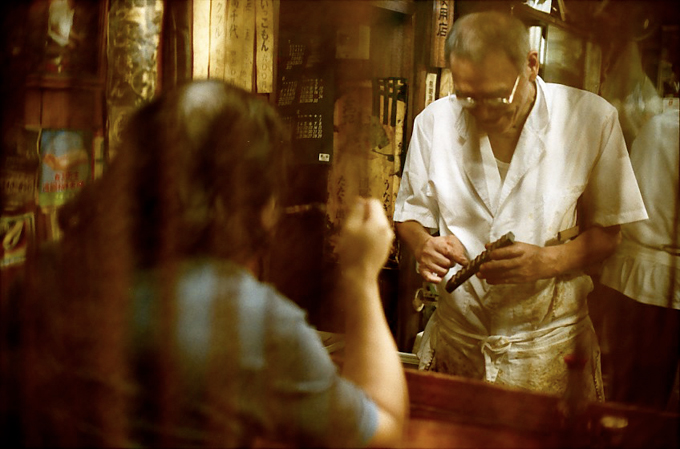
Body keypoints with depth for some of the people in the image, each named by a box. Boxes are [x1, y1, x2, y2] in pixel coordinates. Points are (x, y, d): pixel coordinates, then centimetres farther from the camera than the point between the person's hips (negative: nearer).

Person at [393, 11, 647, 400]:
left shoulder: (591, 119, -11)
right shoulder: (434, 122, -4)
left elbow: (609, 230, -4)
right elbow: (410, 215, 7)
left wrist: (547, 261, -22)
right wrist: (423, 245, -15)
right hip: (455, 338, 2)